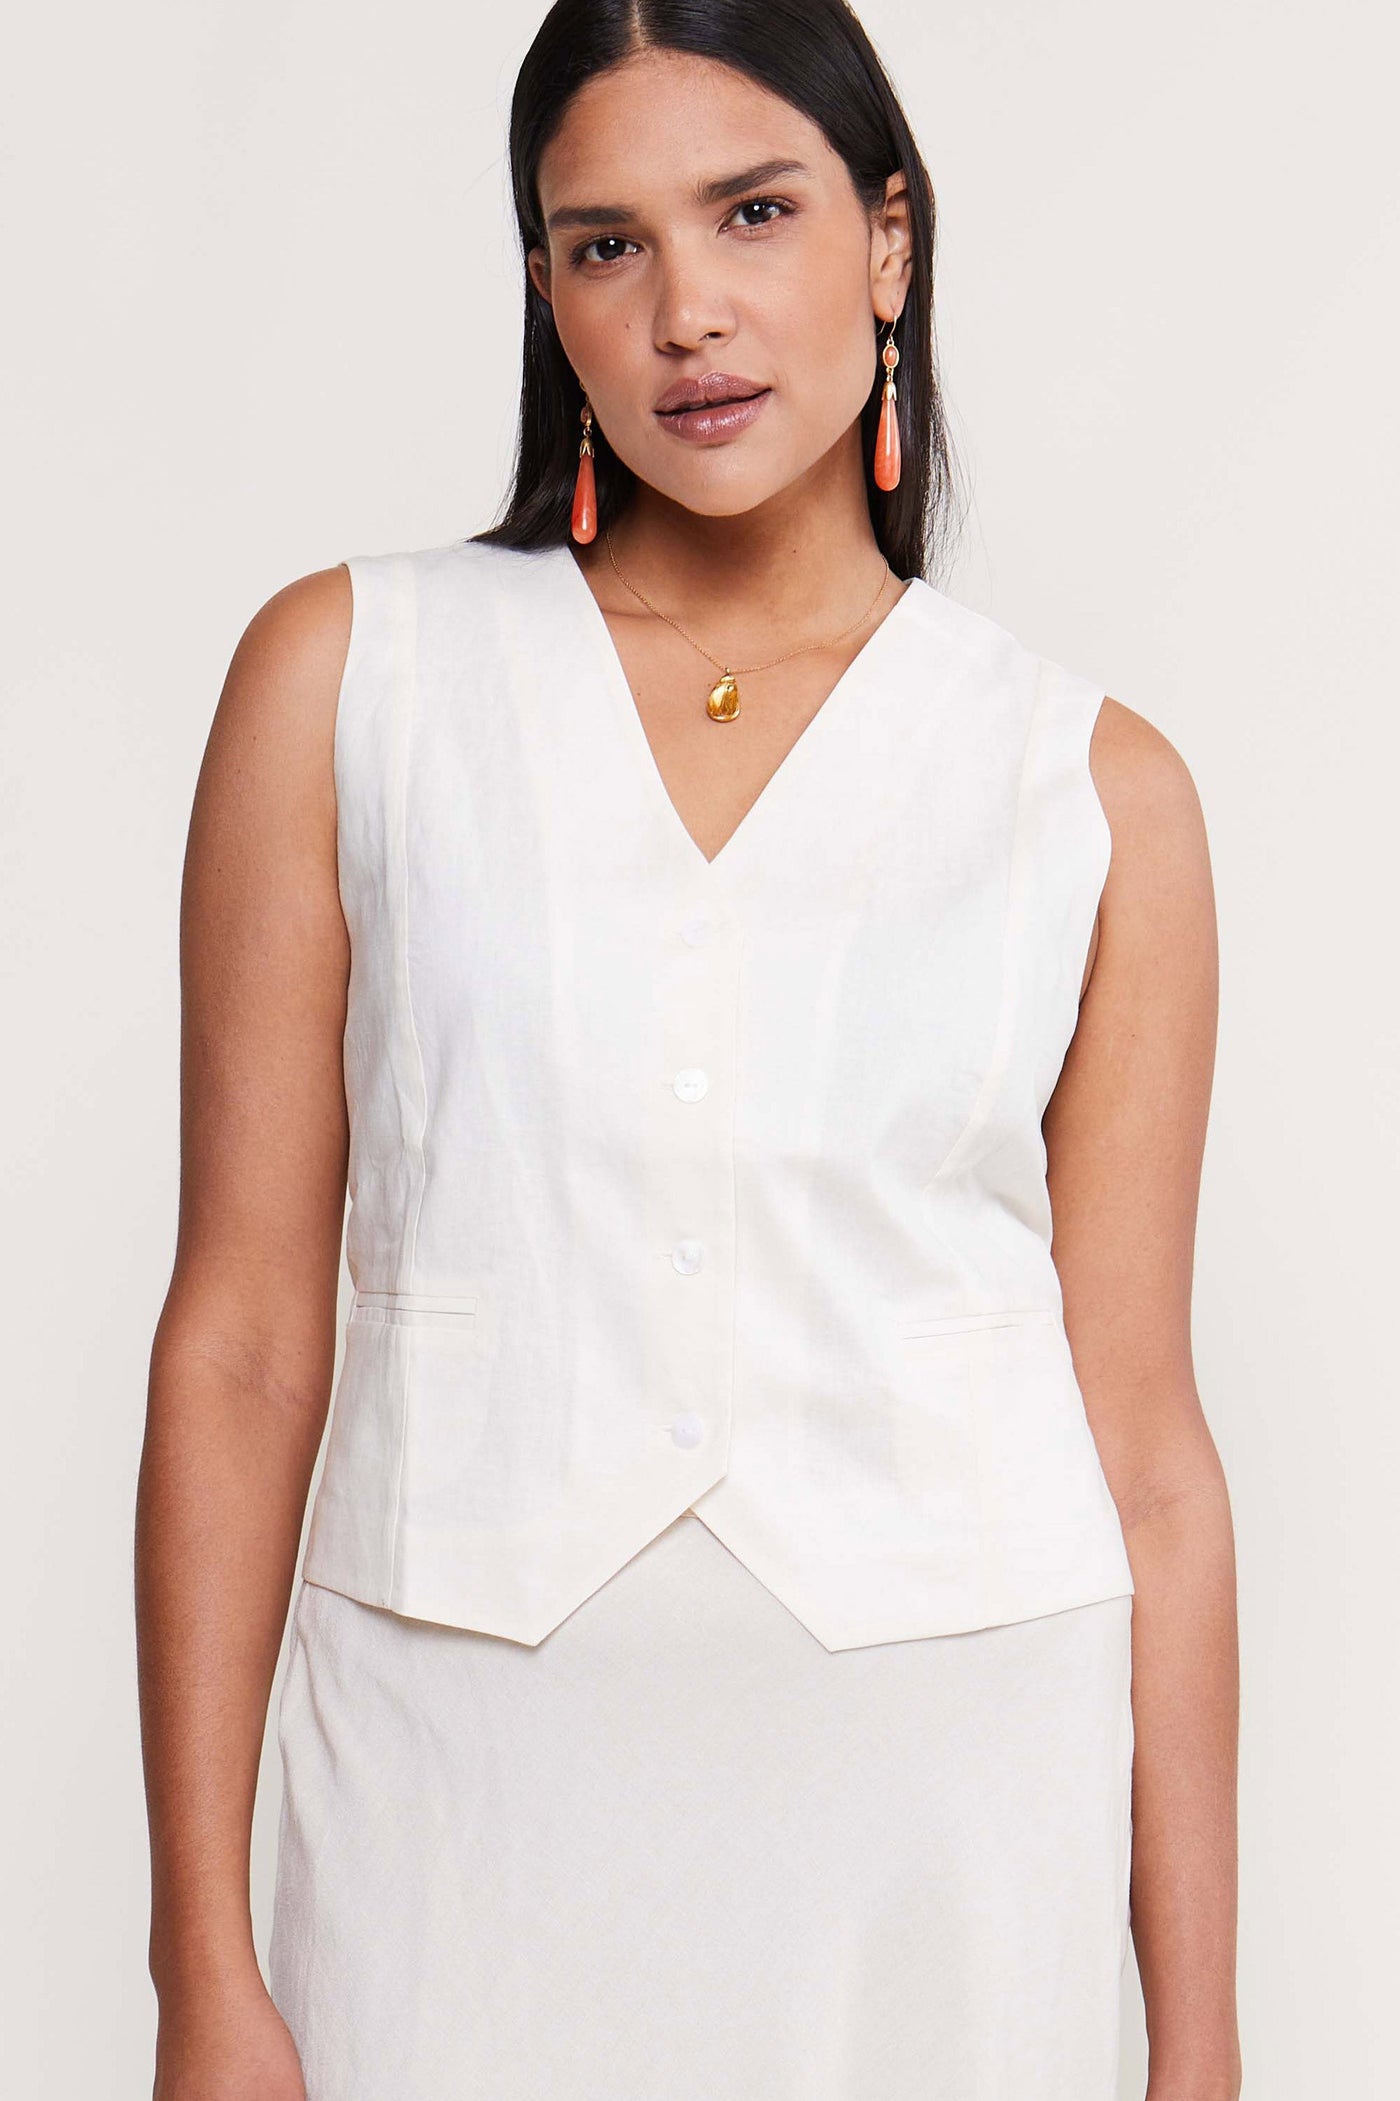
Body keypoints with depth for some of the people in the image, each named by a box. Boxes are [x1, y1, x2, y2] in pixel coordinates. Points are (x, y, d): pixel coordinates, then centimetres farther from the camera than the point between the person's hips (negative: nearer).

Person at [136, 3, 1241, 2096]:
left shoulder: (1092, 788, 2)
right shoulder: (352, 671, 1)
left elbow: (1140, 1438, 2)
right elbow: (243, 1337, 0)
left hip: (941, 1791, 1)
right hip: (465, 1777, 0)